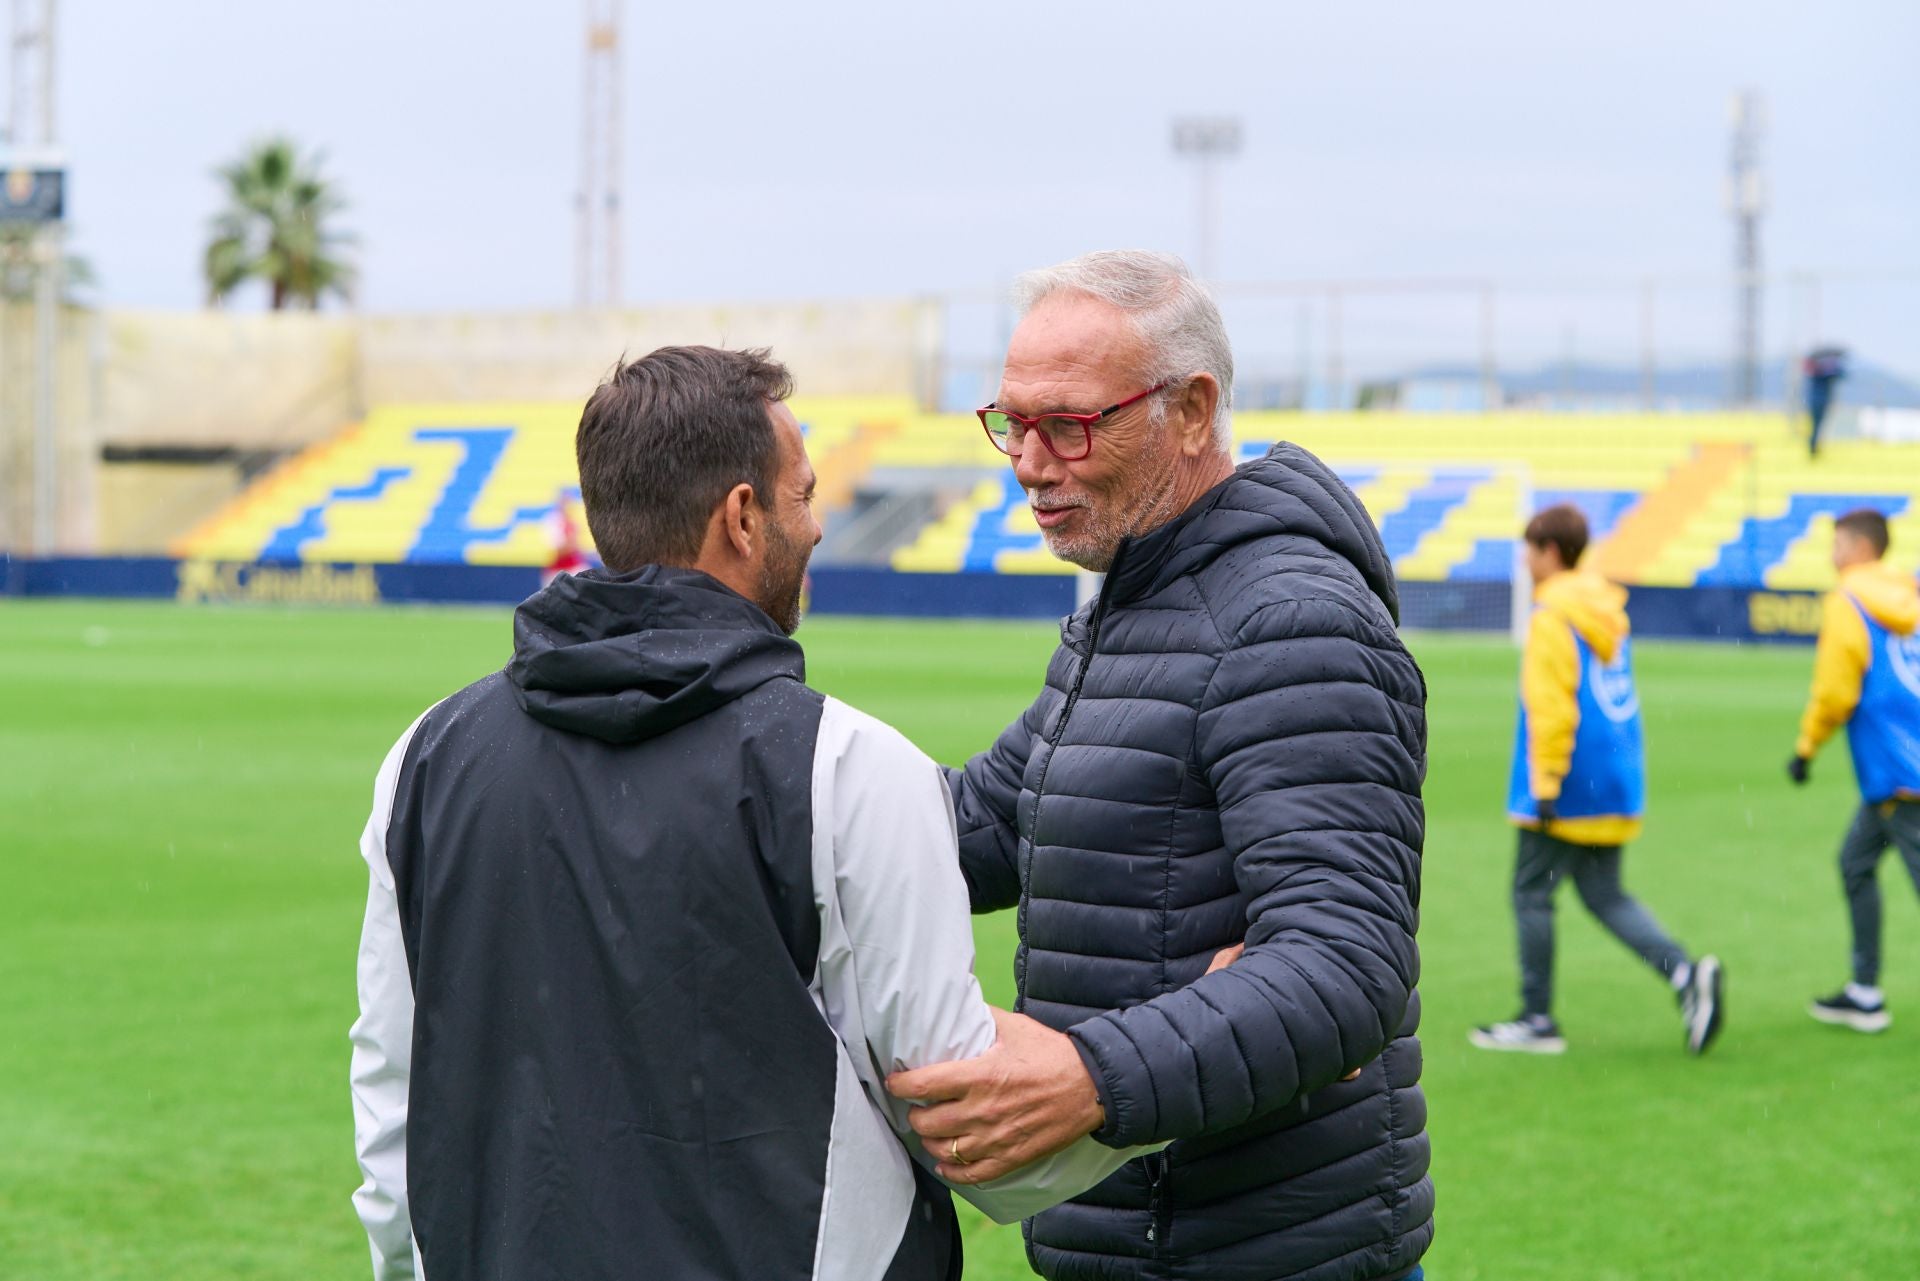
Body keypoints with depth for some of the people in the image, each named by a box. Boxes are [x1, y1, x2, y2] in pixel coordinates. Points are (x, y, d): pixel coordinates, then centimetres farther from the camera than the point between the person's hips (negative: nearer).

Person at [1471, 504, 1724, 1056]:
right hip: (1618, 781, 8)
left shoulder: (1552, 617, -14)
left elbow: (1550, 707, -20)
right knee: (1605, 895, 12)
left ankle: (1537, 1019, 7)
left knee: (1531, 893, 3)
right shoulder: (1608, 609, 13)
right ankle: (1685, 973, -6)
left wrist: (1545, 786, -18)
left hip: (1570, 789, -8)